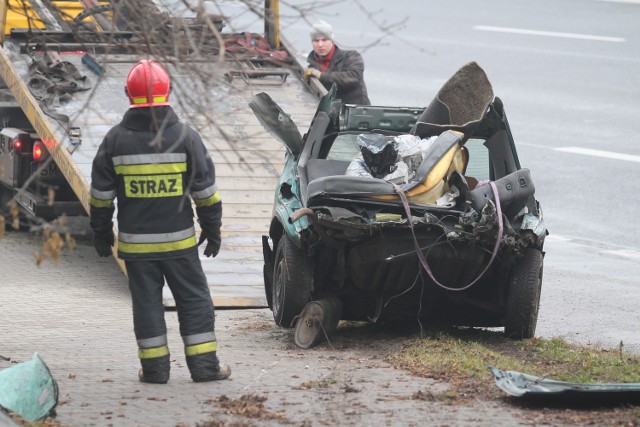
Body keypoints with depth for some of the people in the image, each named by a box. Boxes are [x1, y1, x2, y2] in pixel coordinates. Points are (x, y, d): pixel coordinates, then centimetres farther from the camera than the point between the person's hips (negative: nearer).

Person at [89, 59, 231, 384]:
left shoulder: (115, 140, -3)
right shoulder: (185, 137, -5)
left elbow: (100, 196, 2)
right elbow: (205, 190, -1)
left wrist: (101, 235, 13)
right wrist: (212, 230, 10)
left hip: (134, 241, 1)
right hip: (179, 240, -1)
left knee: (146, 302, 8)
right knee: (194, 299, 8)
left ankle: (154, 367, 9)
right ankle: (204, 364, 8)